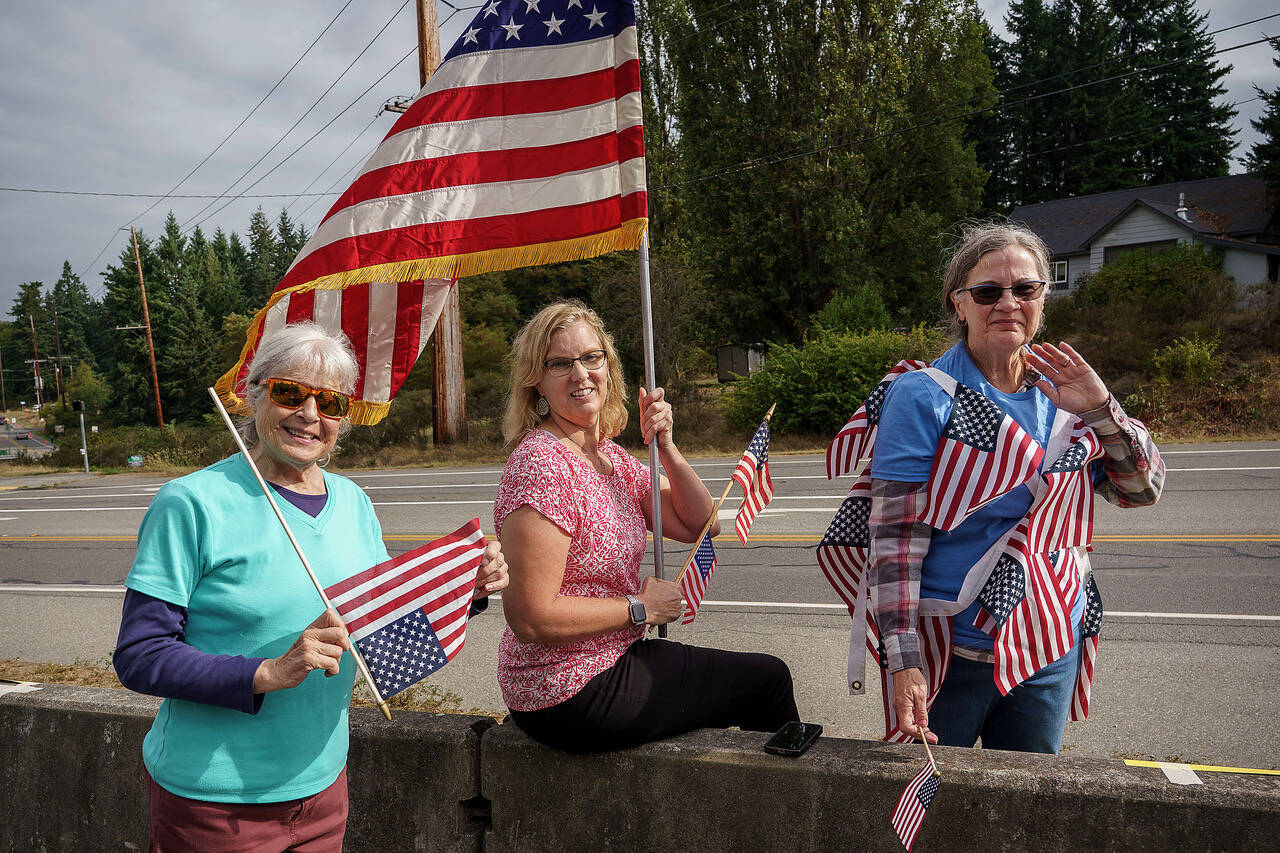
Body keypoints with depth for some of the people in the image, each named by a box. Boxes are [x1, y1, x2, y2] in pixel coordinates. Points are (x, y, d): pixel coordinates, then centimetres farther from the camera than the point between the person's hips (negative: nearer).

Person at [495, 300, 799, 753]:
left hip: (610, 660, 9)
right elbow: (531, 619, -27)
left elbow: (700, 526, 6)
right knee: (769, 680, 5)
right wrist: (640, 609, -16)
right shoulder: (541, 464, -23)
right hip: (569, 697, -9)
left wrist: (665, 447, -8)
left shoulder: (611, 456, 5)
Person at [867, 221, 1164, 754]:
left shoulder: (1059, 393, 3)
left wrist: (1101, 409, -13)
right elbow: (894, 539, -18)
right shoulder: (923, 398, -14)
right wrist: (902, 662, -23)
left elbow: (1142, 490, 4)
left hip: (1053, 648, 5)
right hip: (951, 650, -4)